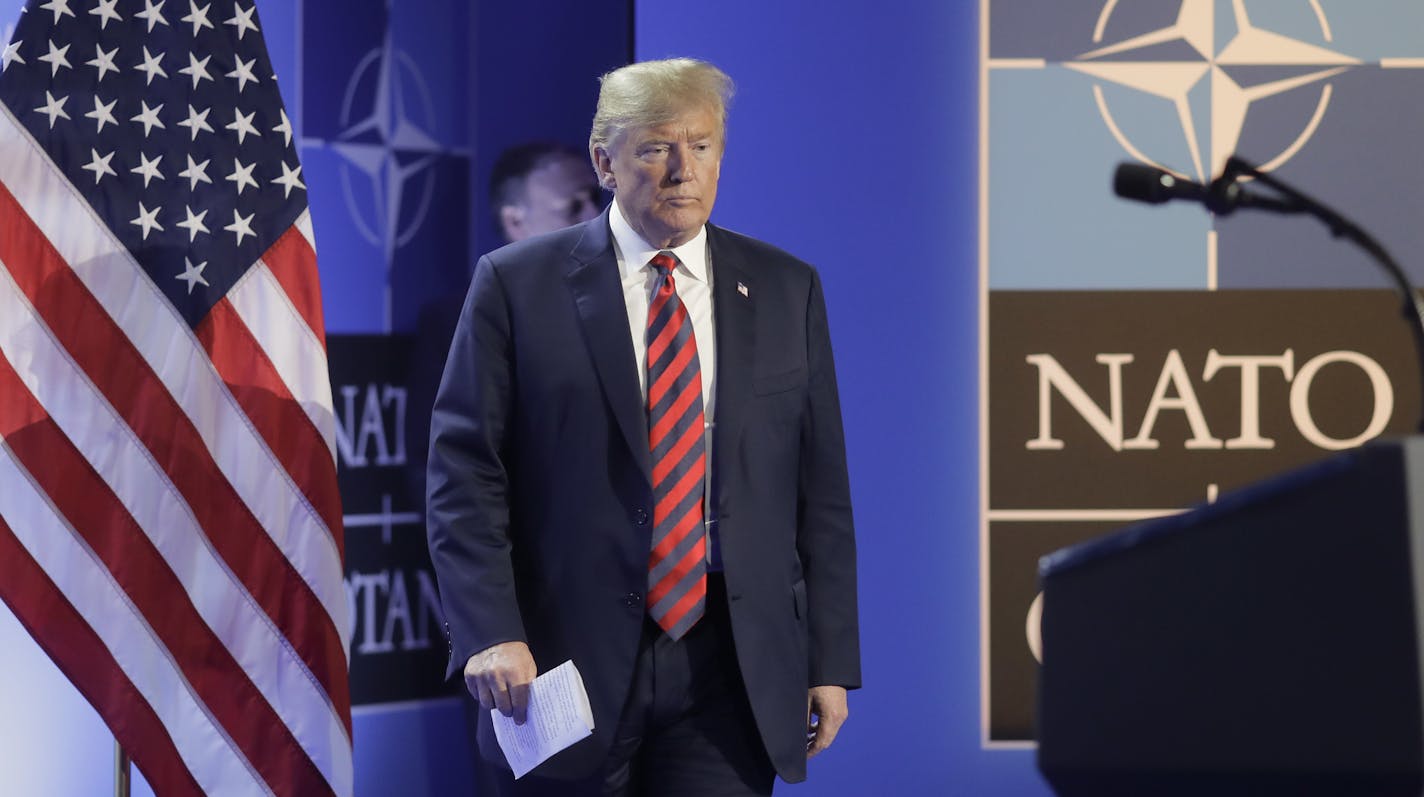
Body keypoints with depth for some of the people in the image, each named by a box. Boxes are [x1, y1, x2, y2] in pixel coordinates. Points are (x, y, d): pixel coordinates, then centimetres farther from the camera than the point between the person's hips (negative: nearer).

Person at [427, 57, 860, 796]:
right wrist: (489, 635, -14)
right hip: (569, 664, -1)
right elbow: (464, 473, -3)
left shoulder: (786, 290, 9)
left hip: (731, 668, 2)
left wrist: (830, 661, 4)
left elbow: (821, 489, 9)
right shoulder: (516, 285, 1)